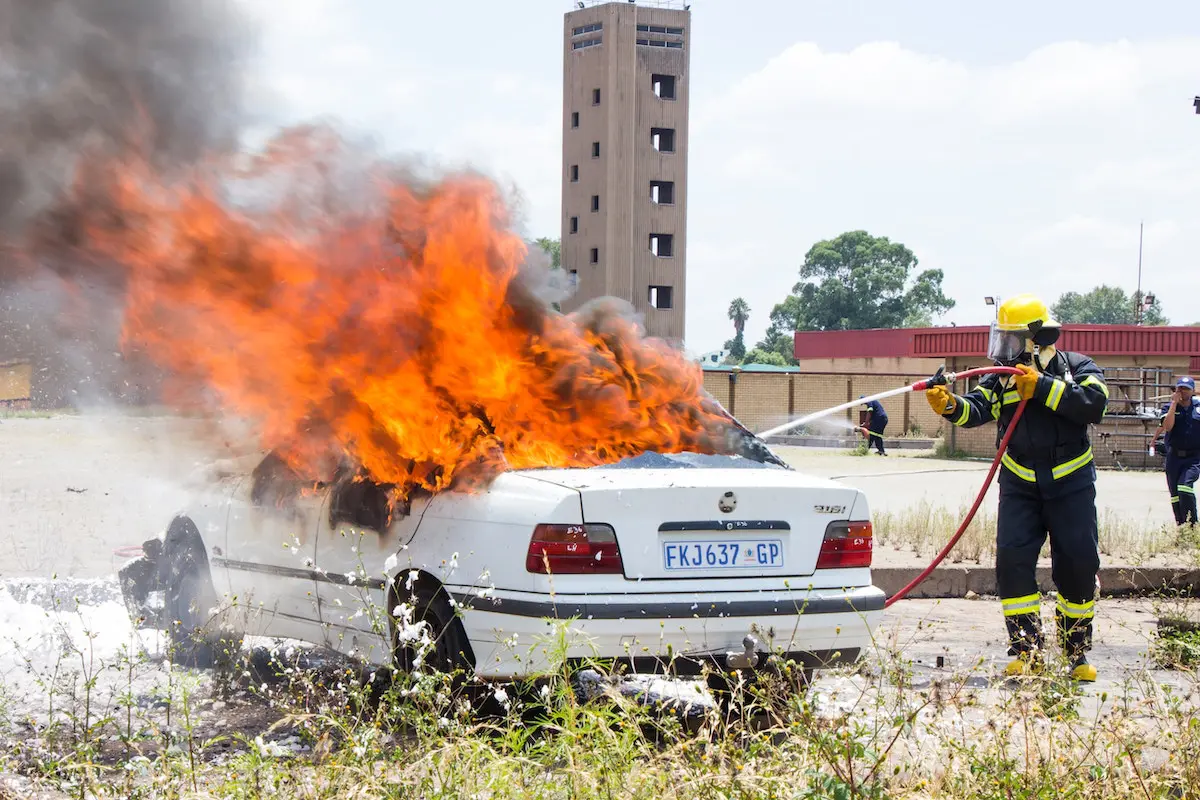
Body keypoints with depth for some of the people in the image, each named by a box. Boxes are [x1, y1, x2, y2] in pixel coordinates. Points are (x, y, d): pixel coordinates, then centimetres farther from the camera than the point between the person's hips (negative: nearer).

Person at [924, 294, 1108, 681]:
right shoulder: (1002, 378, 2)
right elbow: (978, 408, -13)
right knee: (1013, 561, -10)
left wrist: (1043, 388, -25)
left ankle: (1077, 652, 17)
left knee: (1079, 566, 1)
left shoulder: (1076, 368, -4)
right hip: (1019, 486, 2)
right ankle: (1028, 652, -4)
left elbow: (1094, 403, -22)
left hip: (1071, 485, -2)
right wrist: (952, 405, -35)